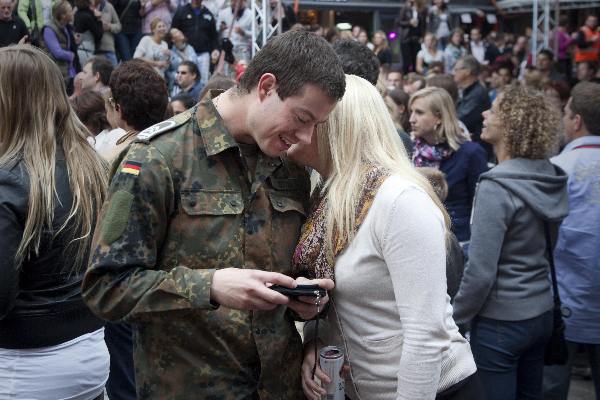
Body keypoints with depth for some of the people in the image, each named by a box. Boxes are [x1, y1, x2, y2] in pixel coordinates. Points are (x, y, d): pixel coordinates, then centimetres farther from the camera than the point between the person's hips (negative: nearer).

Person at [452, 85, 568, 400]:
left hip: (500, 322, -7)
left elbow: (480, 272, -21)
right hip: (541, 312, 8)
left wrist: (456, 318, -8)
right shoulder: (549, 178, 1)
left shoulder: (496, 188, -22)